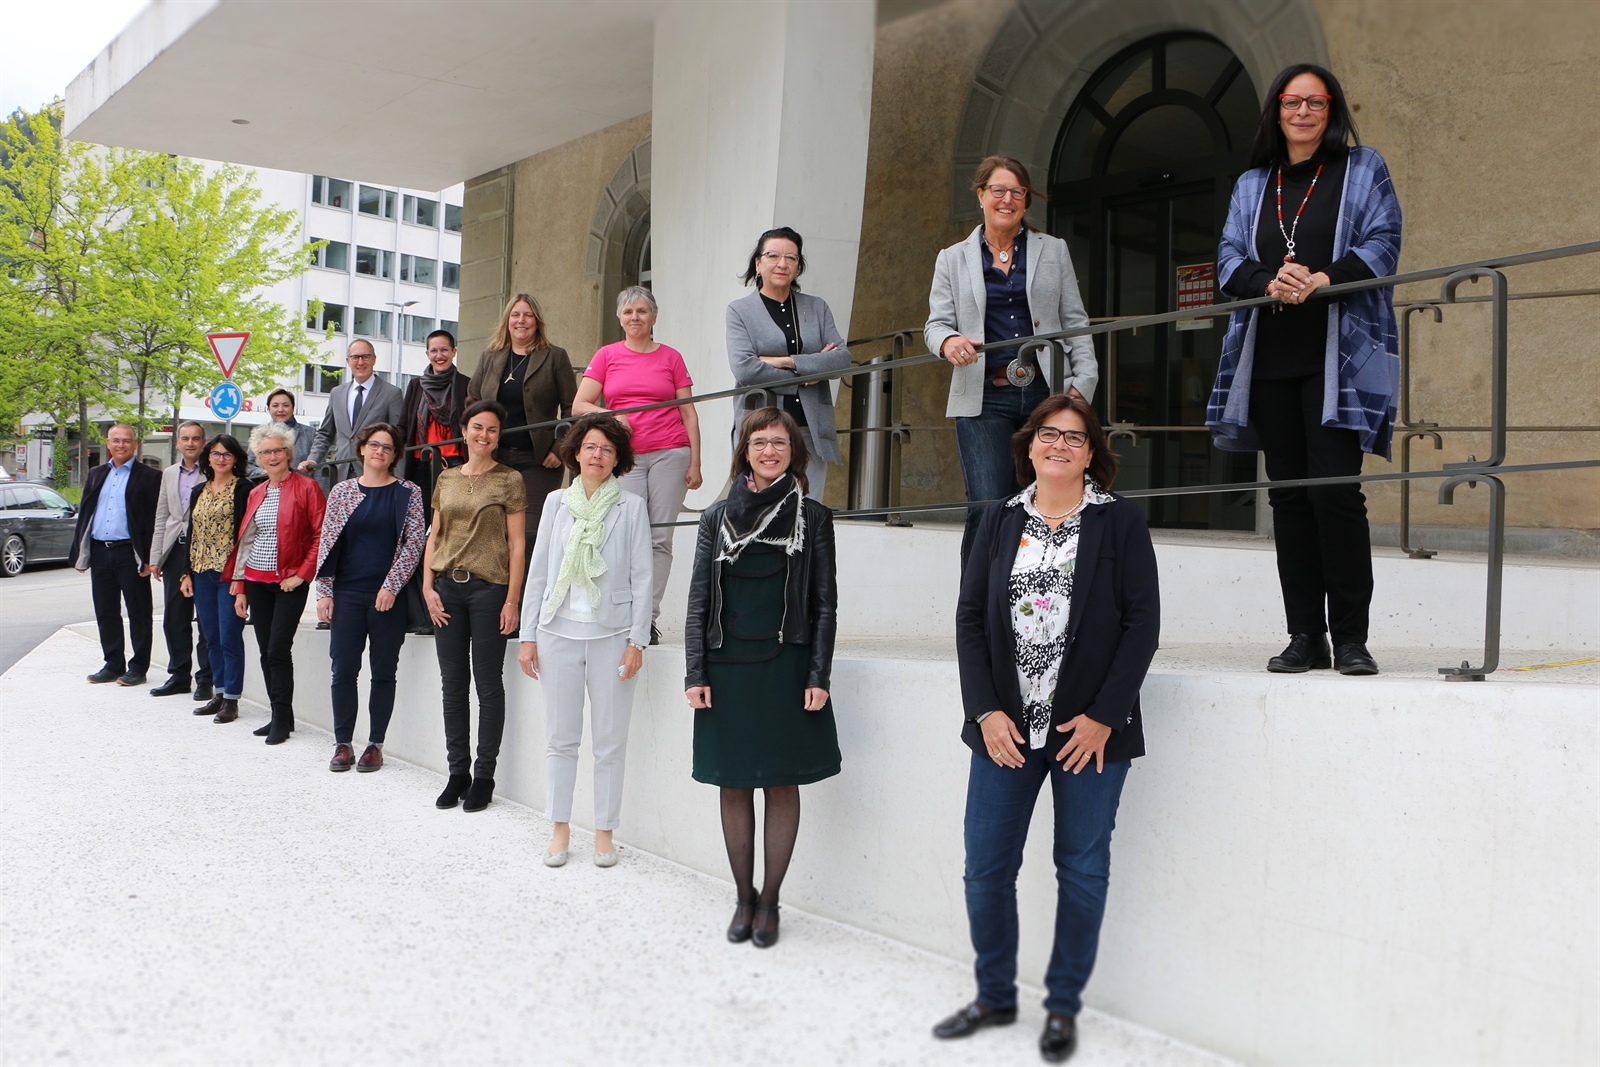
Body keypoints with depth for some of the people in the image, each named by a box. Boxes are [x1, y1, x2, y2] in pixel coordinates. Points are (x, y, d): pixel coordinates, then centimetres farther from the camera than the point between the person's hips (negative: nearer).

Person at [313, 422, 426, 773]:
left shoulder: (408, 493, 2)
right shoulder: (342, 491, 8)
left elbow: (414, 542, -3)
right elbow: (327, 542, 8)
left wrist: (391, 586, -10)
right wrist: (324, 592, 1)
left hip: (389, 596, -2)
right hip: (347, 595, 2)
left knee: (384, 672, 4)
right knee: (343, 670, 1)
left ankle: (375, 744, 13)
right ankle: (343, 743, 11)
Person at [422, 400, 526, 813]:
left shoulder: (509, 480, 1)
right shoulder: (446, 478, 14)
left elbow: (516, 543, -3)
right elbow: (434, 535, 14)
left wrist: (512, 599, -9)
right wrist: (428, 586, 2)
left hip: (489, 588, -4)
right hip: (447, 587, 4)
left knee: (488, 685, 1)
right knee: (453, 685, 8)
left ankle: (484, 776, 9)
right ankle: (457, 773, 17)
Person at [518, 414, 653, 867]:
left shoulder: (632, 506, 1)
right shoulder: (556, 502, 8)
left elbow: (642, 577, 1)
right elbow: (539, 571, 10)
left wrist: (637, 641, -5)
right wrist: (528, 635, 7)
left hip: (611, 635, -2)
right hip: (558, 633, 2)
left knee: (610, 741, 3)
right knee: (560, 738, 7)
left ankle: (604, 831, 14)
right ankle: (560, 829, 18)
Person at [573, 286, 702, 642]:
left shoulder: (671, 357, 9)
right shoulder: (606, 356, 11)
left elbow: (688, 413, 9)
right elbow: (579, 406, 9)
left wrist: (695, 463, 3)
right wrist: (613, 418, -9)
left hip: (669, 453, 0)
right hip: (624, 456, 0)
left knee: (660, 538, -4)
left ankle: (649, 617, 0)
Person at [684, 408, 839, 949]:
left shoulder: (812, 517, 3)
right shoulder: (718, 517, 7)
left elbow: (825, 603, 2)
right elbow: (699, 600, 7)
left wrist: (818, 676, -6)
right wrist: (695, 674, 0)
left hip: (786, 668, -2)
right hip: (728, 668, 2)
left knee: (782, 784, 3)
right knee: (734, 785, 6)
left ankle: (769, 899, 14)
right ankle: (744, 897, 19)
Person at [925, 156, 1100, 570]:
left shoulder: (1053, 250, 16)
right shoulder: (952, 259, 15)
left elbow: (1074, 321, 13)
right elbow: (936, 322, 10)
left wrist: (1083, 382, 0)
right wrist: (949, 341, -15)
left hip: (1046, 394, 1)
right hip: (984, 399, -1)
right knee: (988, 508, -12)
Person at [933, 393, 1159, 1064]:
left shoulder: (1120, 522, -1)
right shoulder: (1000, 520, 8)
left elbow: (1142, 623, -5)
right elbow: (970, 617, 5)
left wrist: (1102, 718, -11)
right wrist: (986, 711, -5)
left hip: (1091, 729, -2)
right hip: (1005, 728, 3)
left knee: (1082, 870, 7)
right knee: (986, 868, 5)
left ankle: (1064, 1005, 24)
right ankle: (995, 996, 25)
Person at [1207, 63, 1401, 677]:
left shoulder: (1363, 172, 10)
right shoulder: (1252, 185, 20)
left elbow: (1382, 245, -2)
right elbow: (1230, 257, 8)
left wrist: (1324, 280, -19)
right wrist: (1271, 281, -13)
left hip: (1337, 355, -4)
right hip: (1270, 357, 4)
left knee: (1334, 489, -13)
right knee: (1289, 495, 4)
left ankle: (1351, 637, -4)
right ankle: (1305, 637, 9)